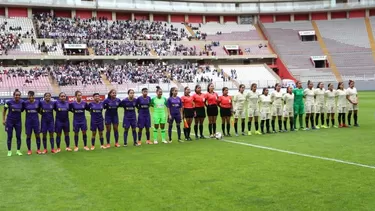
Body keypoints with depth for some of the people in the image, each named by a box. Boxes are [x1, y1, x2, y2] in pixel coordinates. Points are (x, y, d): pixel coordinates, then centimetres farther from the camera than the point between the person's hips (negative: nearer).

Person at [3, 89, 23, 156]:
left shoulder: (22, 103, -2)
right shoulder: (9, 102, -9)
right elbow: (4, 111, 2)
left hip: (18, 121, 2)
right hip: (10, 121, -2)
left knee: (18, 136, 4)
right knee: (9, 136, 3)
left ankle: (18, 150, 16)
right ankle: (9, 151, 13)